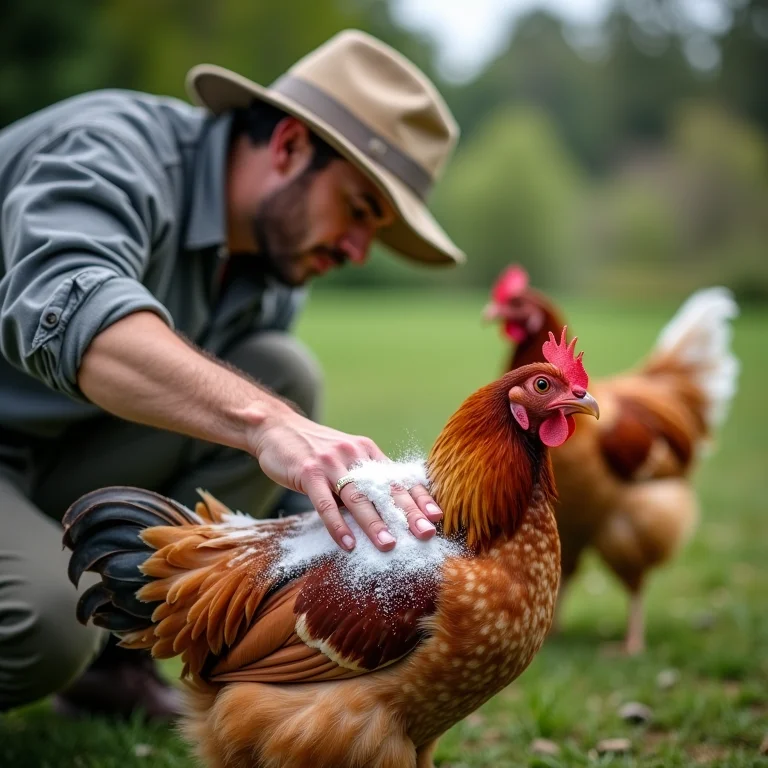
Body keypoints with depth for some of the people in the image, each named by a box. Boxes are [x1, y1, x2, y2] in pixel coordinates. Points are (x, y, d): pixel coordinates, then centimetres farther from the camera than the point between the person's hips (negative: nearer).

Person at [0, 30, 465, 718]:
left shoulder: (271, 281, 2)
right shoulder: (113, 150, -23)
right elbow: (69, 309, -46)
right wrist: (268, 423, -58)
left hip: (60, 465, 8)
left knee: (284, 374, -11)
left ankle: (114, 661, -5)